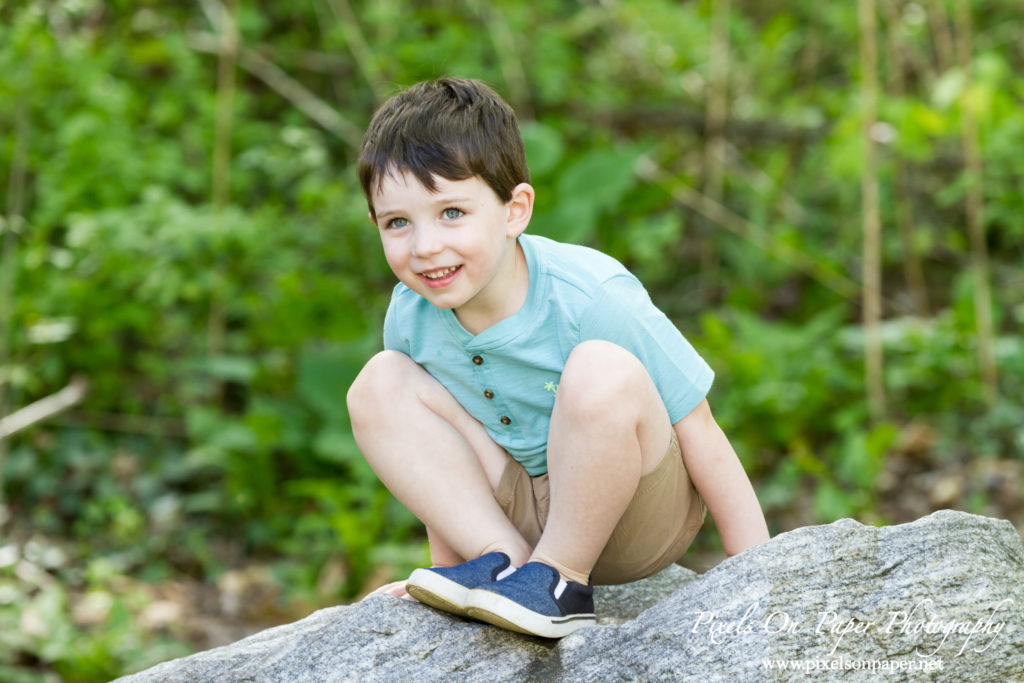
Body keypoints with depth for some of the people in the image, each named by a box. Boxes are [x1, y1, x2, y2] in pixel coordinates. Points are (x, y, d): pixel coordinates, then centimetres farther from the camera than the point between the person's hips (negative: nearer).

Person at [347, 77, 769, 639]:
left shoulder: (591, 298, -25)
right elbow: (440, 466, 7)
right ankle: (505, 558, -15)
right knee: (379, 385, -11)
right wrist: (448, 573, 11)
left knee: (601, 370, -36)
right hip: (520, 508, 5)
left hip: (637, 513, -5)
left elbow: (701, 437, -18)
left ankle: (557, 578, -16)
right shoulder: (410, 316, -9)